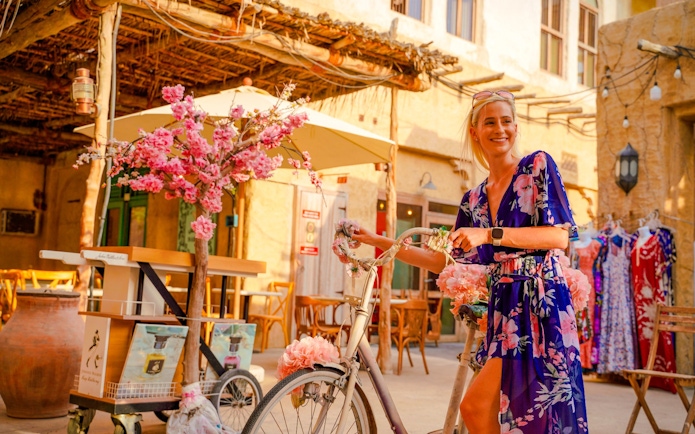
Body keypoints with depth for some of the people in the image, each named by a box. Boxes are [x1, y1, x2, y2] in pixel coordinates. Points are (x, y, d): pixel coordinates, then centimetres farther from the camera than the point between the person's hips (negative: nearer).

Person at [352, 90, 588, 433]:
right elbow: (445, 262, 15)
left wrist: (489, 234, -18)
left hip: (541, 305, -6)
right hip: (504, 309, 6)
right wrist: (379, 242, 12)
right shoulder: (473, 201, 15)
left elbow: (561, 236, -10)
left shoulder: (537, 166, 0)